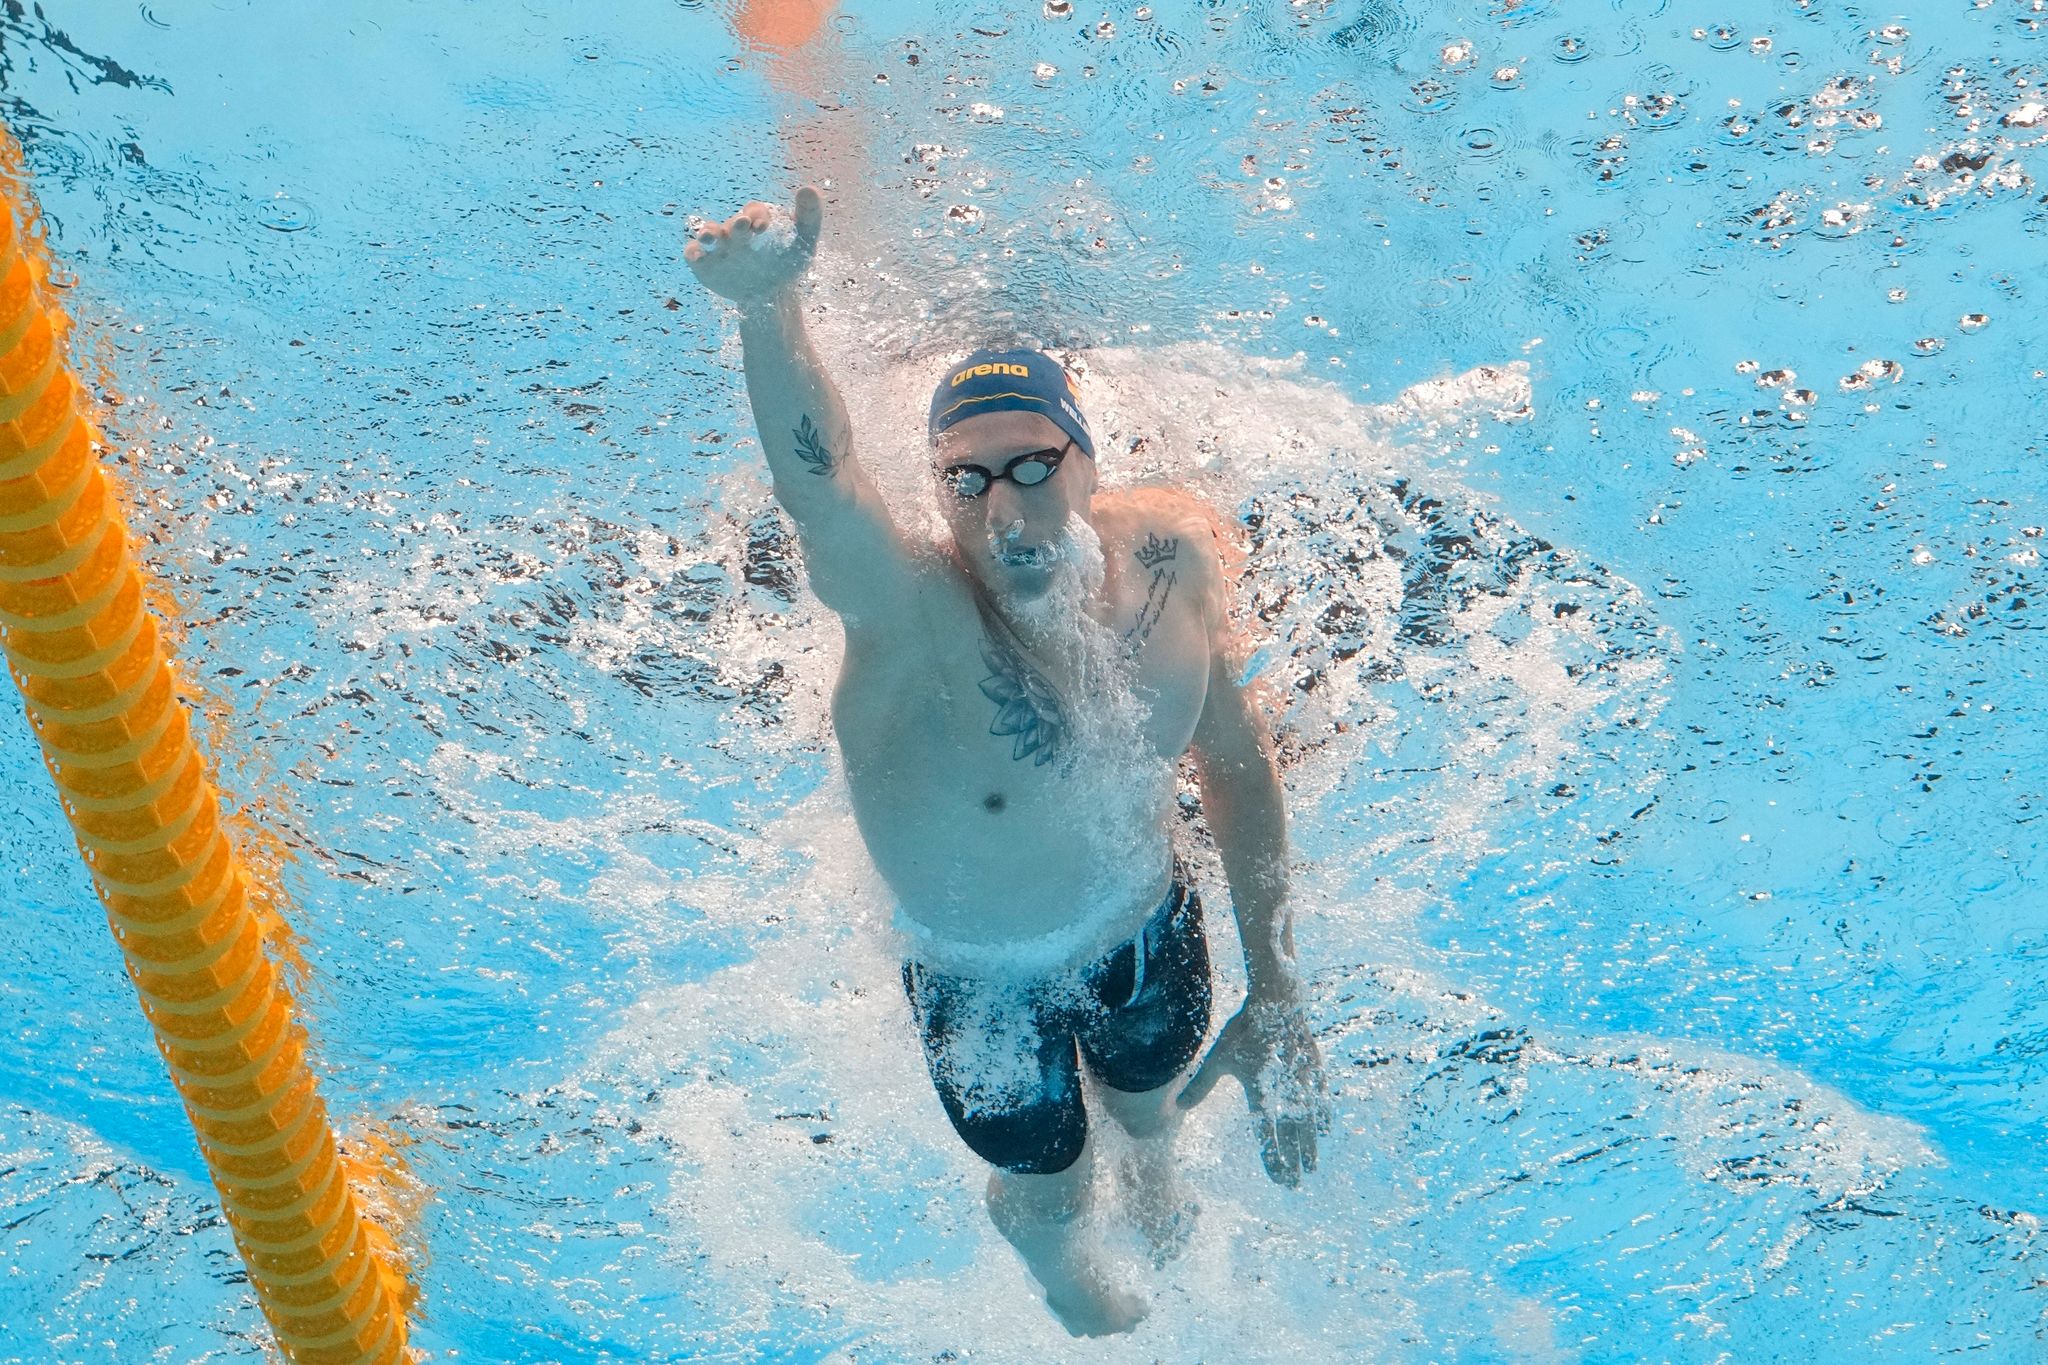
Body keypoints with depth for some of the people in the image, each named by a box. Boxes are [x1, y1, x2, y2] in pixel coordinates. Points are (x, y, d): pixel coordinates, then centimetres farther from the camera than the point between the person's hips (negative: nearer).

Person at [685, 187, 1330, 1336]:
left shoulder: (1174, 557, -24)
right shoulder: (914, 617, -39)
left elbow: (1237, 757, -9)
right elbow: (818, 482, -62)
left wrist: (1276, 988, -6)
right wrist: (769, 310, -83)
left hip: (1151, 929, 3)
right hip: (983, 983, -3)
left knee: (1153, 1102, 35)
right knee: (1046, 1189, 25)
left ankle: (1156, 1171, 75)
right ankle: (1078, 1290, 65)